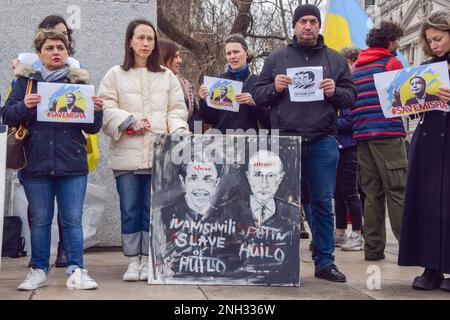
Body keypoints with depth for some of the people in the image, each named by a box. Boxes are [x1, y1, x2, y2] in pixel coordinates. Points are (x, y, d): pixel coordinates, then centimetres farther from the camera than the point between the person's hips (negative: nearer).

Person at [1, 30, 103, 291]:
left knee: (73, 219, 0)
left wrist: (97, 110, -13)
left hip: (72, 164, 0)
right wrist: (24, 106, -15)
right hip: (36, 162, 1)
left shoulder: (79, 81, 8)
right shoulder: (26, 80, 7)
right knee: (40, 220, 8)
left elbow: (92, 128, 7)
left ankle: (76, 271, 5)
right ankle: (39, 271, 17)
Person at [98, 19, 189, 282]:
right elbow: (106, 110, -1)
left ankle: (148, 261, 14)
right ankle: (133, 261, 13)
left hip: (159, 154, 1)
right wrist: (129, 121, -15)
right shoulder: (115, 75, 7)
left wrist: (178, 130, -10)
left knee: (153, 210, 4)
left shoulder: (167, 76, 13)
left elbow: (177, 110, 8)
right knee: (130, 209, 3)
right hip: (126, 154, -1)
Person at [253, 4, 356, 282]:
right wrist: (274, 87, -11)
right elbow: (258, 95, 9)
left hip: (322, 141, 0)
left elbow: (351, 96, 10)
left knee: (322, 202, 2)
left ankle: (325, 262, 11)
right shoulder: (277, 58, 10)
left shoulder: (335, 59, 12)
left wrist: (335, 92, -10)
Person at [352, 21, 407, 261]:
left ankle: (373, 248, 6)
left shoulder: (356, 67, 19)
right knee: (397, 192, -8)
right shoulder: (392, 63, -2)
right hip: (387, 133, -6)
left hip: (362, 134, 6)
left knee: (372, 193, 7)